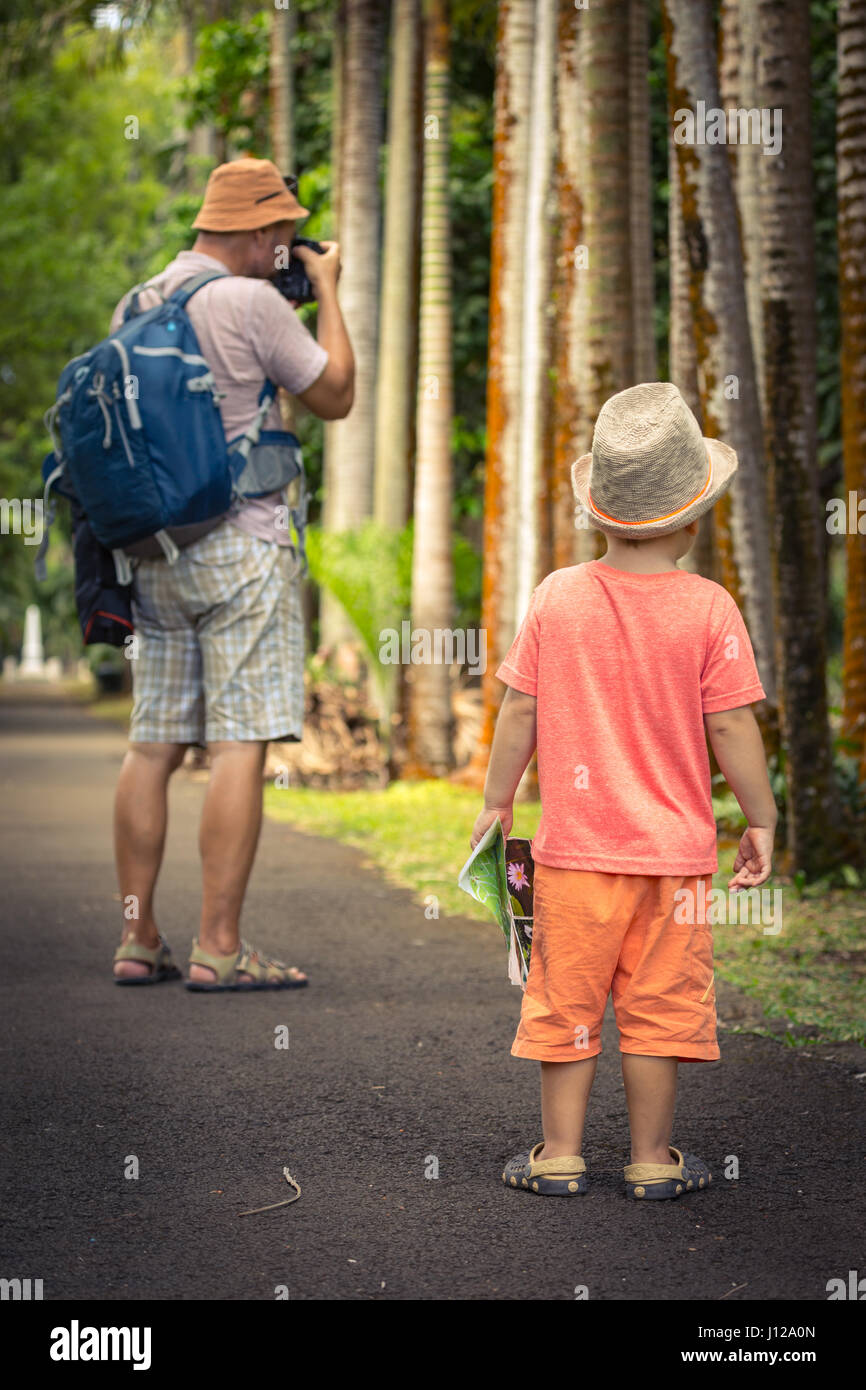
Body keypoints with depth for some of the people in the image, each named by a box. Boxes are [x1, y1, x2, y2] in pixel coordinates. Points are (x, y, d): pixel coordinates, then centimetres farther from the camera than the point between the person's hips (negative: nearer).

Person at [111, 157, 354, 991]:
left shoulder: (135, 307, 12)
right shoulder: (252, 304, -11)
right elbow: (336, 397, 0)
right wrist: (326, 289, 8)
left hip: (154, 550, 8)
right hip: (240, 547, -7)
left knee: (153, 744, 9)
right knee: (240, 747, -5)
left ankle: (138, 941, 12)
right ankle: (218, 947, -6)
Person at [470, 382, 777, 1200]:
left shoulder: (556, 597, -4)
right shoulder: (708, 609, -9)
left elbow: (519, 712, 0)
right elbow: (732, 727, -7)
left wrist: (496, 803, 12)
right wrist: (760, 819, 5)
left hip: (575, 849, 1)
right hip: (675, 853, -1)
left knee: (565, 1000, 10)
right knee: (659, 1004, 8)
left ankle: (559, 1154, 17)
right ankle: (653, 1159, 16)